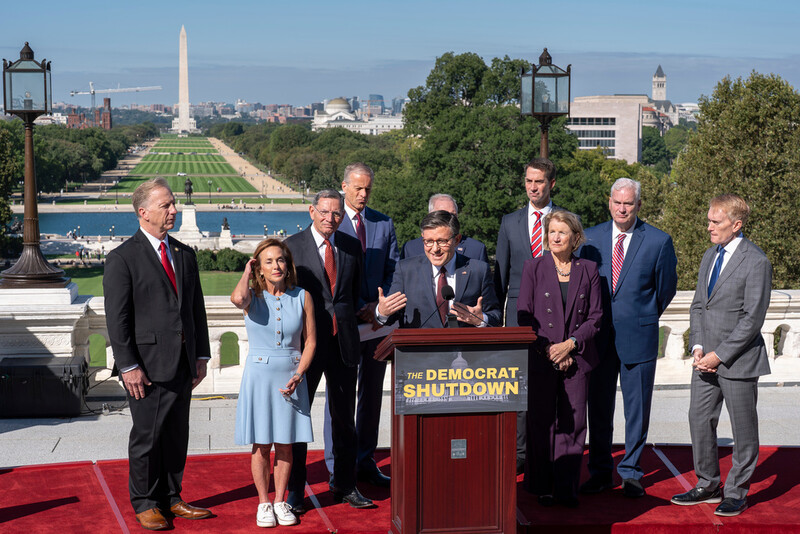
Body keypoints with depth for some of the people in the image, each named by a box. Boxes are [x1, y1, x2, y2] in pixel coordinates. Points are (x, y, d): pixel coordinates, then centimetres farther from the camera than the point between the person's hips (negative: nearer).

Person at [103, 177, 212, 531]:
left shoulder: (185, 255, 12)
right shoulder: (122, 258, -7)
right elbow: (117, 318, -11)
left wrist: (201, 355, 11)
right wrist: (128, 366, -15)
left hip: (182, 364, 6)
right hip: (147, 365, -6)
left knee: (177, 435, 12)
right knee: (147, 436, 3)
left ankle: (170, 498, 24)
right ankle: (145, 505, 17)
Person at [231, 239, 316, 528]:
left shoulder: (302, 297, -1)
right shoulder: (253, 296, -5)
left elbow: (310, 341, 2)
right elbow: (238, 298, -31)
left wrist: (297, 376, -10)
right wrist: (246, 274, -11)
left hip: (292, 376, 1)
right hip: (259, 374, -1)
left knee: (285, 444, 8)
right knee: (261, 445, 5)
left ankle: (280, 501, 21)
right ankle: (263, 503, 18)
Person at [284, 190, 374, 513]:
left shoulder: (352, 246, 8)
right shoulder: (293, 246, -3)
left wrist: (345, 320, 10)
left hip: (344, 340, 3)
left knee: (344, 417, 11)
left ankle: (345, 486, 22)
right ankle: (294, 490, 13)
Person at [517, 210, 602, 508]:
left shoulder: (588, 270, 6)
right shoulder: (533, 268, 3)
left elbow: (595, 316, 4)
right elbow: (524, 315, 0)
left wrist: (570, 343, -10)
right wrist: (547, 349, -10)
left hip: (577, 357, 1)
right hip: (541, 359, -1)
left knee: (573, 422, 1)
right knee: (541, 423, 2)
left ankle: (567, 489, 9)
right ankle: (542, 488, 12)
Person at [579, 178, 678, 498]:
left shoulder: (659, 241, -2)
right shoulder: (591, 238, 5)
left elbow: (666, 287, 7)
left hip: (638, 336, -2)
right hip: (599, 336, 2)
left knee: (637, 408, 3)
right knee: (598, 407, 7)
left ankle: (631, 472, 15)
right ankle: (600, 472, 17)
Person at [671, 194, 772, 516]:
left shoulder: (756, 262, -13)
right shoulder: (710, 256, 11)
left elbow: (752, 318, -16)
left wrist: (719, 355, -16)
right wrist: (698, 347, 0)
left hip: (738, 360, -7)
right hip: (707, 358, 7)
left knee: (744, 429, 5)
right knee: (699, 420, 11)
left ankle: (737, 493, 17)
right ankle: (708, 486, 25)